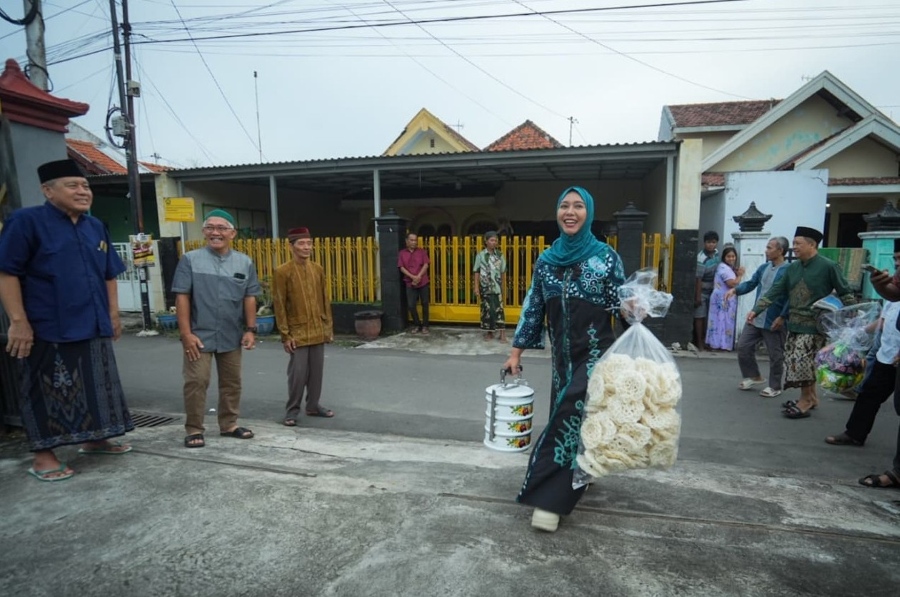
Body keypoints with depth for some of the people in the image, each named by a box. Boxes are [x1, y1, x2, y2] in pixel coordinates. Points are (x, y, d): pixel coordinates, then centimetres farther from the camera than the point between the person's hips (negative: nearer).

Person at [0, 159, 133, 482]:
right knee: (49, 392, 3)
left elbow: (108, 275, 17)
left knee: (96, 387, 15)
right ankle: (43, 456, 17)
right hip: (47, 329, -6)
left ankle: (95, 439, 30)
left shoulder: (96, 227, 11)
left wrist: (113, 313, 14)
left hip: (93, 326, 7)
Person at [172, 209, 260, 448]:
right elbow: (182, 297, -6)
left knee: (231, 382, 12)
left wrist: (250, 329, 1)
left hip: (232, 336, 3)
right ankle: (194, 429, 15)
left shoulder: (244, 263, 4)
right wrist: (186, 333, -11)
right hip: (200, 335, -3)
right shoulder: (190, 260, -4)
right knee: (196, 382, 1)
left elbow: (250, 298, 6)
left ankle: (229, 424, 27)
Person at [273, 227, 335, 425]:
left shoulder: (318, 269, 7)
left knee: (317, 371, 12)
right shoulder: (282, 271, -8)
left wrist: (329, 327, 9)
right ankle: (292, 410, 15)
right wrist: (285, 335, -11)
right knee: (298, 373, -1)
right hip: (298, 333, -5)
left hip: (318, 332, 5)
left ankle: (313, 406, 27)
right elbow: (280, 306, -9)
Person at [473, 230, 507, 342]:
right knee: (487, 309, 4)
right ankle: (489, 332, 15)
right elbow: (477, 272, -1)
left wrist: (503, 286, 8)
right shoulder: (480, 255, -1)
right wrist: (476, 286, -5)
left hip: (497, 286, 1)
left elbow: (503, 272, 9)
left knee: (498, 309, -4)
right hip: (485, 287, -1)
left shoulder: (499, 255, 5)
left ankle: (502, 332, -4)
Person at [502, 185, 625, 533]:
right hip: (562, 356, 4)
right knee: (570, 418, 13)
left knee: (571, 419, -9)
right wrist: (516, 352, 6)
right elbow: (533, 308, 7)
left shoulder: (606, 257, -6)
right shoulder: (546, 260, 5)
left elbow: (621, 305, -2)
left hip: (596, 354, -4)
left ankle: (550, 500, -1)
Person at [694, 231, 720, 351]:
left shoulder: (716, 253, -1)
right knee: (700, 317, -2)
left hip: (711, 291, 7)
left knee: (707, 316, 13)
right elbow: (698, 279, -20)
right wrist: (698, 296, -18)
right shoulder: (701, 258, -23)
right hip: (702, 291, -7)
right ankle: (699, 343, 5)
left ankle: (704, 340, 24)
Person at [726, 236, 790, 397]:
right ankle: (754, 376, 30)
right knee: (743, 346, 11)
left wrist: (782, 317, -22)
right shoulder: (763, 267, 8)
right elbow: (751, 283, 13)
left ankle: (774, 387, 22)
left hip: (774, 321, -7)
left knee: (775, 355, 6)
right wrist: (736, 289, -6)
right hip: (756, 318, 8)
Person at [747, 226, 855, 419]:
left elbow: (845, 294, -5)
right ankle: (811, 397, 26)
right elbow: (776, 291, 7)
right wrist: (756, 310, -1)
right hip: (794, 324, 7)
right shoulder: (792, 268, 8)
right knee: (796, 362, 11)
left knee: (801, 361, -10)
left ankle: (805, 400, 6)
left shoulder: (828, 266, -9)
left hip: (814, 325, -6)